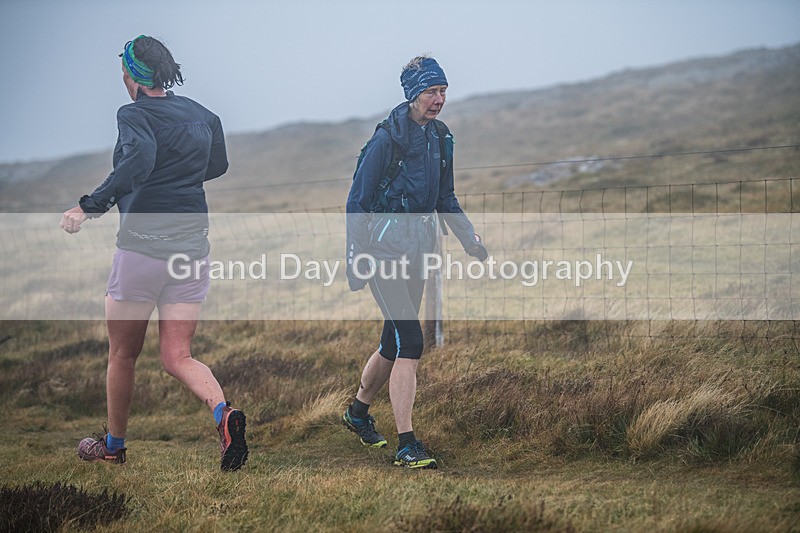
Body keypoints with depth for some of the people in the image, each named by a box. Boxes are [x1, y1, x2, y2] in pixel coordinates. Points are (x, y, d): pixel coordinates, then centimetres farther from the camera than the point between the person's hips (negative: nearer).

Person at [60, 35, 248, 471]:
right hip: (192, 248, 5)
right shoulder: (203, 116, 10)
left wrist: (89, 206, -30)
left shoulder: (135, 115, -9)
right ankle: (223, 413, -22)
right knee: (177, 357, 6)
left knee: (122, 354, 13)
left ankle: (113, 445, 28)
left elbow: (139, 160, -29)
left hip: (142, 246, -5)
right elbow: (218, 165, 28)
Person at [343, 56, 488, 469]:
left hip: (415, 249, 8)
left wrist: (470, 239, 13)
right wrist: (355, 257, -15)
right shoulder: (387, 138, -14)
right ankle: (406, 446, -14)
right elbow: (358, 199, -12)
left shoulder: (440, 139, 9)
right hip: (383, 248, -8)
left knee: (395, 343, 15)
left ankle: (358, 411, 40)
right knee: (410, 341, -15)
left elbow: (445, 199, 21)